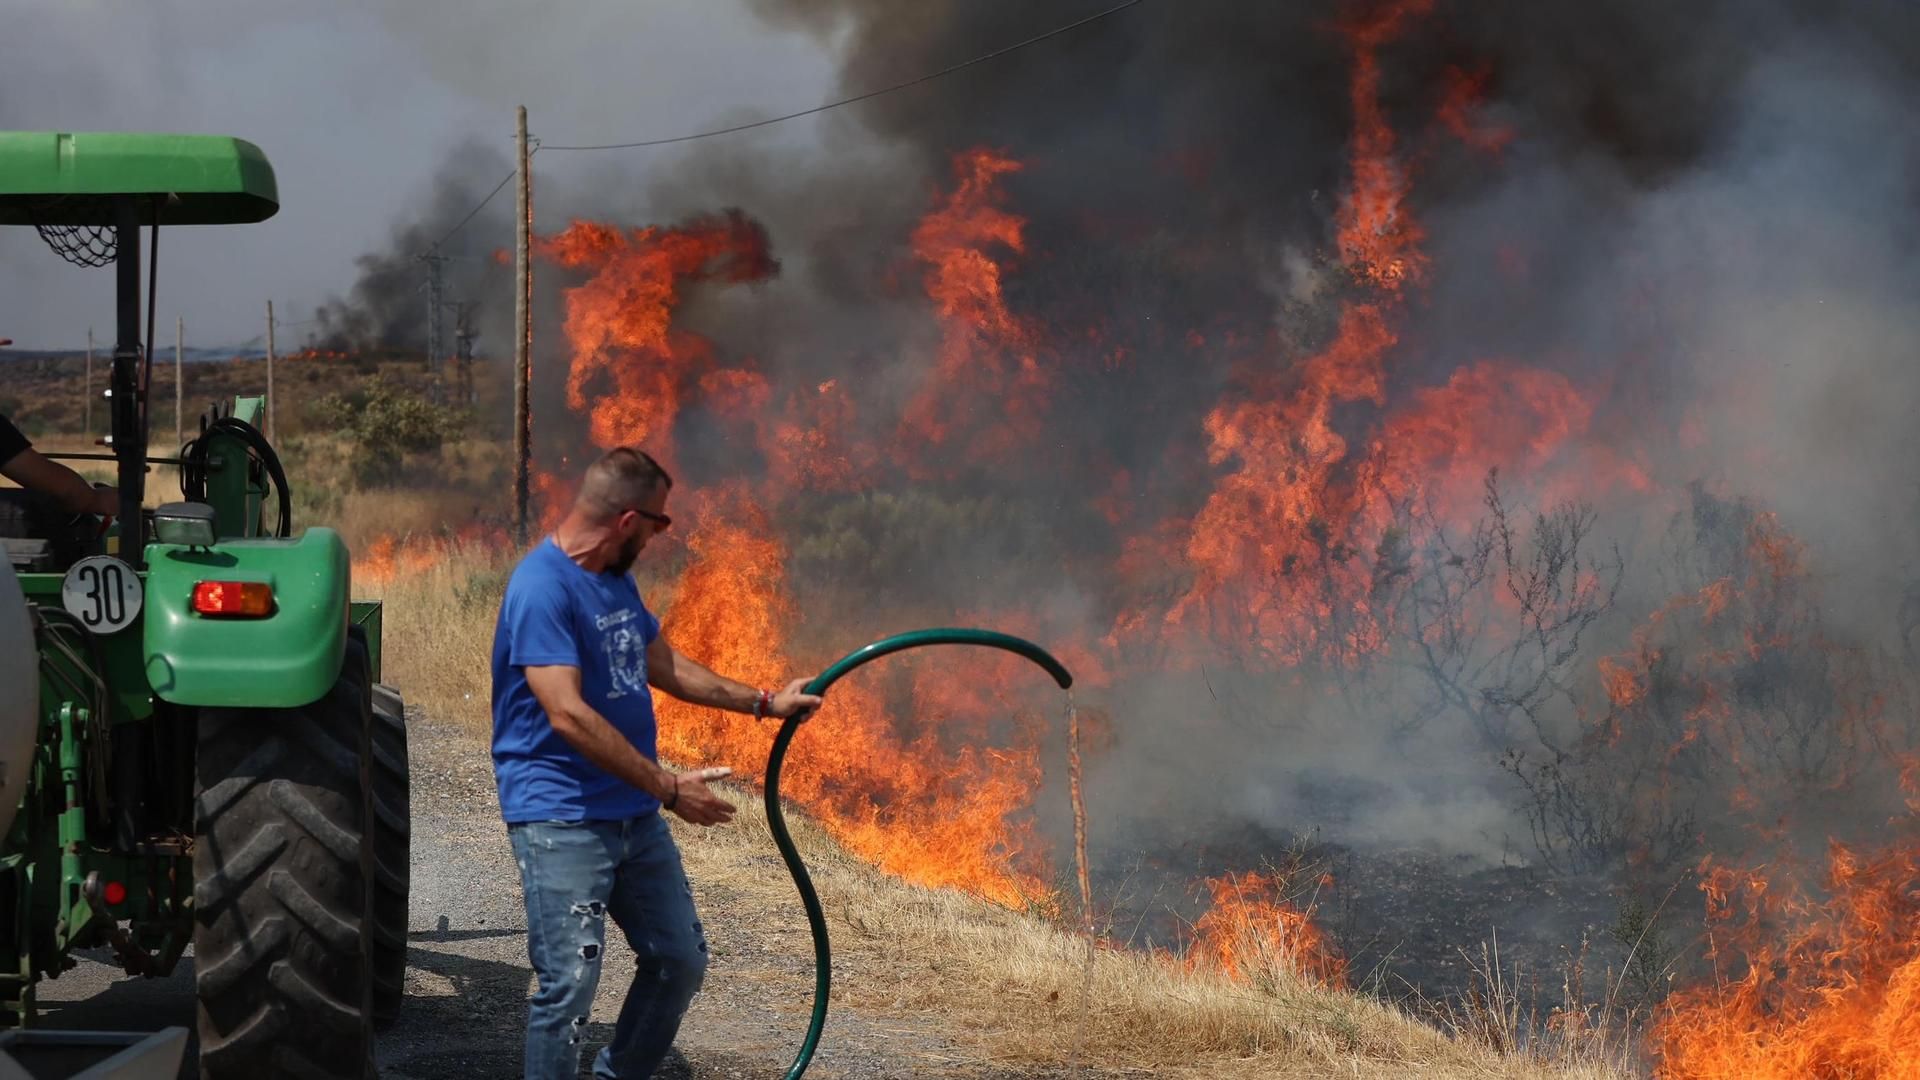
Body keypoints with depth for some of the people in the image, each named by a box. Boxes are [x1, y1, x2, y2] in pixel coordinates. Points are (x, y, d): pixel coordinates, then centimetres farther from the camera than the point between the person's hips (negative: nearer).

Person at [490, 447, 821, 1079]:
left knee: (681, 963, 14)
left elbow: (665, 667, 24)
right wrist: (668, 788, -22)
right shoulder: (542, 588, -20)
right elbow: (569, 716, -26)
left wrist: (764, 703, 24)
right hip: (562, 821, -9)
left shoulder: (616, 579, 10)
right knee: (570, 986, -11)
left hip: (634, 814, 9)